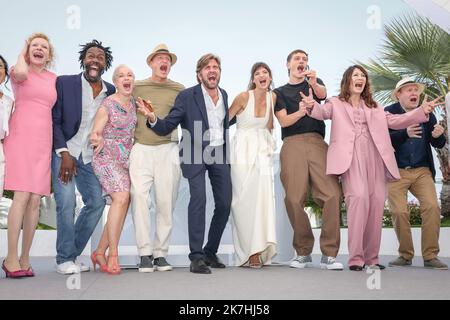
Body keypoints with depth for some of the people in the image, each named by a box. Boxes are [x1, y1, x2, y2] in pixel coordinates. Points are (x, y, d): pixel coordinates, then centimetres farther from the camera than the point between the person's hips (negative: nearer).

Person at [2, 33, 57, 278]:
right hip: (21, 136, -4)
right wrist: (22, 55, 3)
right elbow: (21, 74, -18)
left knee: (35, 201, -1)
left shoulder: (54, 78, 19)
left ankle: (25, 258, 6)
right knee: (22, 196, -14)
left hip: (43, 141, 4)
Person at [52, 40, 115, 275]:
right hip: (64, 152, -4)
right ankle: (64, 259, 1)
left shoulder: (111, 91, 6)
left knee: (97, 203, -2)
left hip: (90, 157, 4)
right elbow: (55, 120, -5)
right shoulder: (64, 83, -3)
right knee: (66, 204, -12)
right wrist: (64, 153, -12)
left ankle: (72, 255, 13)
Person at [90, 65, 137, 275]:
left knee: (123, 204, 2)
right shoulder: (106, 106, -8)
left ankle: (100, 252, 14)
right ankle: (113, 255, -18)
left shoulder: (134, 103, 8)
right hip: (107, 158, -7)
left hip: (127, 159, 7)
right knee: (121, 198, -24)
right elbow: (95, 134, -7)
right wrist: (97, 140, -28)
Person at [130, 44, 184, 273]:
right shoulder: (136, 87, 11)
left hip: (167, 150, 0)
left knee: (166, 202, -2)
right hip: (140, 150, 0)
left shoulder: (179, 89, 10)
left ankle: (160, 253, 8)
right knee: (139, 198, -12)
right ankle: (145, 253, -5)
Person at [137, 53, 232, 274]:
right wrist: (152, 118, -29)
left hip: (219, 154, 6)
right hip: (196, 154, -6)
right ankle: (196, 257, -16)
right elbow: (166, 127, -13)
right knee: (198, 199, -22)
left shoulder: (224, 95, 9)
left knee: (224, 204, 4)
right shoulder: (187, 96, -8)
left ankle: (210, 252, 21)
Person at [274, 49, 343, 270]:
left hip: (317, 142, 1)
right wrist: (303, 110, -12)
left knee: (332, 194, -16)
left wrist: (314, 83, -22)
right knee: (294, 198, -11)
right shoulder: (280, 92, 20)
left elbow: (322, 94, 0)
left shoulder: (314, 83, 24)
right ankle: (303, 252, 4)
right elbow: (284, 121, 6)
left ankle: (329, 254, -11)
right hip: (292, 144, 0)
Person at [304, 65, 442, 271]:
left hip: (374, 156, 5)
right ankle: (356, 257, -17)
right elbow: (322, 112, -5)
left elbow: (395, 121, 22)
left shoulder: (373, 107, 29)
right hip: (351, 156, -4)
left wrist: (422, 111, 9)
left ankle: (371, 257, 6)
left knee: (377, 202, -5)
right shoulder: (336, 103, 15)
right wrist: (312, 106, -29)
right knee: (359, 197, -23)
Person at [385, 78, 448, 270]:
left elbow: (439, 145, 8)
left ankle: (430, 256, -2)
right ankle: (405, 255, 10)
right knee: (399, 212, -8)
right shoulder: (388, 113, -2)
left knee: (432, 207, -12)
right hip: (396, 171, -3)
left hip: (422, 170, 3)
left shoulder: (426, 114, 9)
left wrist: (438, 136, -15)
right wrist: (405, 133, -29)